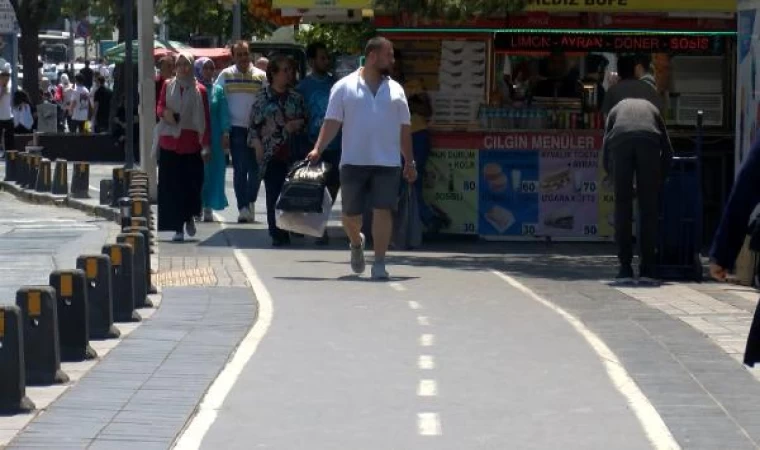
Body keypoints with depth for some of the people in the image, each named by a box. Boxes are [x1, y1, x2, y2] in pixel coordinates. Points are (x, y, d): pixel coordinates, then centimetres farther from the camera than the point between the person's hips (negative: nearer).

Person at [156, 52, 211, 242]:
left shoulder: (199, 90, 3)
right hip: (169, 143, 1)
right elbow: (159, 106, 8)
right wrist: (165, 112, -18)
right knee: (172, 186, -2)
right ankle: (178, 228, 3)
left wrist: (206, 145, -4)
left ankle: (189, 217, 24)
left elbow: (205, 119, 2)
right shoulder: (168, 86, 9)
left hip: (191, 143, -1)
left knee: (192, 184, -2)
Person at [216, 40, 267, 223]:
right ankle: (243, 208, -2)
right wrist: (224, 131, -2)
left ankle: (250, 203, 20)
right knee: (240, 169, -2)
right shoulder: (226, 75, 4)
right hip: (237, 128, -1)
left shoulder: (261, 76, 4)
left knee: (256, 169, 3)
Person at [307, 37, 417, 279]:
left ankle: (379, 264, -3)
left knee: (383, 211, -7)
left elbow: (405, 128, 14)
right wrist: (318, 149, -14)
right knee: (351, 213, 6)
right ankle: (357, 243, 38)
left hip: (387, 162, 1)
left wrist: (409, 162, 13)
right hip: (353, 162, -1)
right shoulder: (344, 87, 2)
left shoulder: (396, 90, 11)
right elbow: (332, 122, -2)